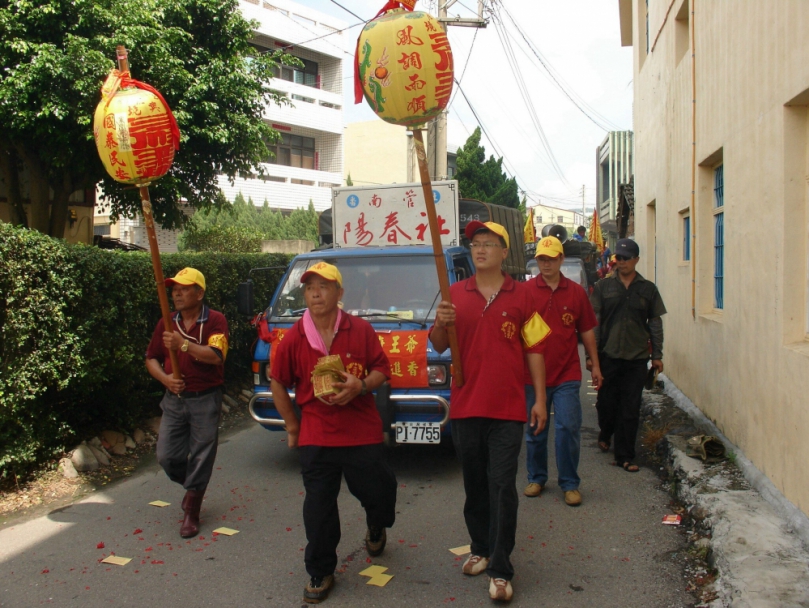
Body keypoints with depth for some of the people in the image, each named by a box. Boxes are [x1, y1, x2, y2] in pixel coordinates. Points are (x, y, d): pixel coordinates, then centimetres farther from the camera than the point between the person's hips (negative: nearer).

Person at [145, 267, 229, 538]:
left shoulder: (215, 320, -7)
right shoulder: (167, 323, 8)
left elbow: (215, 356, -21)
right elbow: (151, 358, 11)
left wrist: (183, 344, -29)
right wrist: (165, 378, -7)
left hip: (205, 399, -4)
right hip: (174, 398, 5)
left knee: (201, 456, 2)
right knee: (166, 455, 4)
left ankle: (191, 513, 17)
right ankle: (193, 486, 34)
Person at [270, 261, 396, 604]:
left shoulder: (361, 330, -3)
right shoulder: (293, 338, -2)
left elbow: (382, 370, 3)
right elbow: (278, 383, 8)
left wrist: (362, 386, -18)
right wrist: (291, 425, 9)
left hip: (363, 432, 0)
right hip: (315, 437, 1)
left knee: (379, 490, 8)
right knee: (318, 508, 5)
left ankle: (376, 528, 44)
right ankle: (320, 573, 23)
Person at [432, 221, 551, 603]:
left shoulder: (521, 296, 1)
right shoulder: (455, 294, 5)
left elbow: (534, 350, 3)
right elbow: (439, 346, 7)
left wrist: (540, 399, 0)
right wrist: (441, 323, -15)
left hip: (507, 409, -2)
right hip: (465, 405, 3)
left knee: (502, 487, -1)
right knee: (474, 485, 15)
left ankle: (500, 571, 8)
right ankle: (481, 549, 33)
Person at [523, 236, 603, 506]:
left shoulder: (576, 292, 4)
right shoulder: (526, 291, -2)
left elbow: (587, 331, 11)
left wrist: (595, 365, 11)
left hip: (567, 375, 0)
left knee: (568, 429, 0)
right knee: (534, 431, 12)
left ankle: (570, 484, 16)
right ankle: (536, 478, 29)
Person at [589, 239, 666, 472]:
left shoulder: (648, 289, 7)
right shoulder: (604, 286, 4)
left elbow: (655, 323, 11)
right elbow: (594, 321, 1)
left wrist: (657, 355, 7)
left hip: (637, 358, 1)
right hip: (608, 356, 0)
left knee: (630, 409, 2)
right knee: (606, 402, 7)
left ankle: (625, 456, 11)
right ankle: (605, 434, 38)